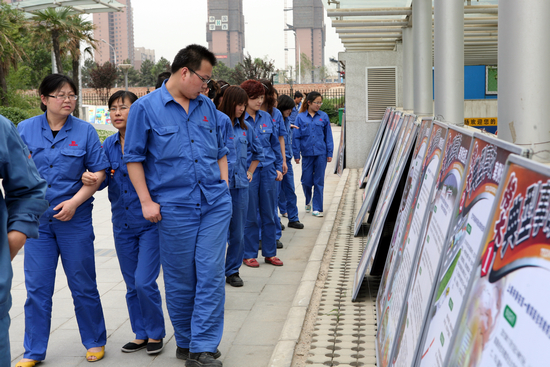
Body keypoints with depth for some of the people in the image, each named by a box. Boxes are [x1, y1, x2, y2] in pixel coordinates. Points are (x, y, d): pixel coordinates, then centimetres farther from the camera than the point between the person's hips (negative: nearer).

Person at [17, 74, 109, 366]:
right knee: (37, 287, 5)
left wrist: (75, 202, -13)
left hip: (74, 218, -1)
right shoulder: (25, 129, 3)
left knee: (83, 284, 7)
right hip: (37, 218, 1)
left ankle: (95, 342, 24)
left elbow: (98, 172, -2)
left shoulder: (85, 131, -1)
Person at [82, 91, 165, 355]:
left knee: (144, 282, -10)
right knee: (132, 285, 12)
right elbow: (102, 179, 1)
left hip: (150, 222, -5)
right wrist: (89, 178, -20)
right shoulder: (109, 145, 5)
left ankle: (155, 333, 10)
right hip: (122, 224, 6)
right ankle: (141, 335, 27)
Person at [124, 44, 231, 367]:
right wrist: (146, 201, -6)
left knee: (212, 274, -2)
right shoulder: (146, 107, -2)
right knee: (181, 279, 7)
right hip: (175, 207, -3)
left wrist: (224, 187, 9)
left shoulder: (207, 106, 11)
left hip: (215, 204, 3)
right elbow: (134, 158, -1)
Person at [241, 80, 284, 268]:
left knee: (269, 214, 11)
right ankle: (249, 254, 16)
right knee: (249, 216, 4)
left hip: (268, 170, 5)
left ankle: (270, 253, 22)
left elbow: (275, 143, 15)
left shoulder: (267, 117, 8)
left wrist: (278, 167, 11)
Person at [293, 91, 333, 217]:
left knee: (319, 181, 3)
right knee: (306, 181, 5)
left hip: (321, 153, 0)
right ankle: (308, 201, 33)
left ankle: (317, 208, 11)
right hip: (307, 153, 0)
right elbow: (296, 137, 1)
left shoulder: (323, 116, 3)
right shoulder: (300, 117, 0)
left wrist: (329, 153, 3)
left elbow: (328, 136, 6)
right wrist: (296, 154, -2)